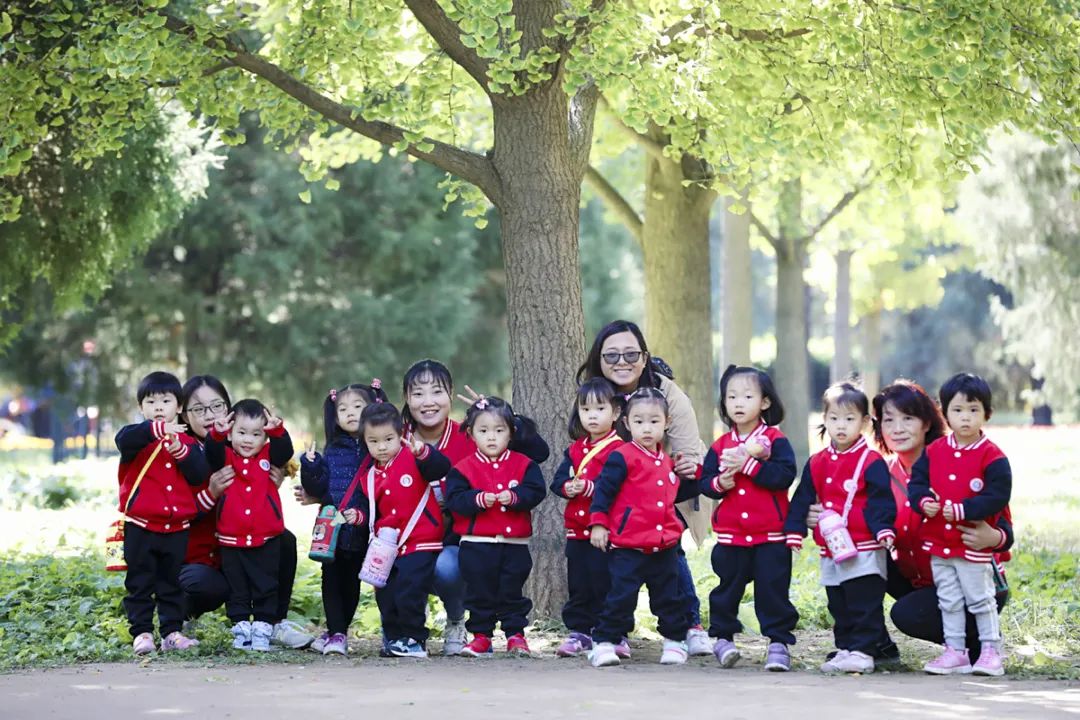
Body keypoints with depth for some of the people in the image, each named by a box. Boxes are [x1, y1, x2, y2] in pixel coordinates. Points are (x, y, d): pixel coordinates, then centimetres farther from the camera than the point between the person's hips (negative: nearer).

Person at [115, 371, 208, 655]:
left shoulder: (187, 441, 8)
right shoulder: (138, 436, -1)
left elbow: (200, 474, -4)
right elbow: (125, 439, -27)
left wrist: (180, 450, -19)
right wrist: (157, 429, -42)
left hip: (177, 527, 3)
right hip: (140, 526, -3)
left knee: (172, 583, 10)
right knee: (140, 583, 1)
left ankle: (172, 632, 16)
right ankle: (141, 632, 6)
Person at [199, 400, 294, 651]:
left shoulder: (269, 456, 4)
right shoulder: (225, 458, 3)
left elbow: (285, 451, -13)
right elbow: (212, 453, -17)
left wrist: (278, 430, -32)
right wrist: (217, 433, -37)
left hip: (266, 541, 0)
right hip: (231, 541, 0)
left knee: (266, 588, 5)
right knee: (237, 590, 9)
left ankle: (262, 630, 13)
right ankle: (241, 628, 18)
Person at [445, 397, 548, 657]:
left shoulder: (523, 464, 3)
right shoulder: (464, 468, 0)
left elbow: (536, 491, -7)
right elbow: (454, 499, -9)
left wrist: (514, 497, -23)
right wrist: (478, 499, -23)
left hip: (515, 543, 1)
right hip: (476, 545, 0)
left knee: (513, 592, 9)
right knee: (480, 593, 6)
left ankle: (515, 634, 17)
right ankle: (481, 635, 16)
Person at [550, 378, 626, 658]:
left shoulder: (618, 449, -9)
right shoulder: (576, 449, 15)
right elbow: (558, 480, 12)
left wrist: (588, 487, -25)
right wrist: (568, 487, -9)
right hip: (577, 530, 7)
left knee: (605, 583, -3)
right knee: (578, 586, 11)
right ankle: (579, 632, 19)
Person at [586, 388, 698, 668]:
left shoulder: (666, 461, 13)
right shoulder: (622, 457, -9)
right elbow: (603, 490, -9)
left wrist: (692, 479, 15)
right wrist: (598, 522, -13)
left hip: (664, 546, 6)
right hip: (628, 547, -6)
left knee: (670, 597, 12)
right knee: (621, 597, -6)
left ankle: (675, 640, 24)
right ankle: (604, 643, 1)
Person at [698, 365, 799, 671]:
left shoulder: (776, 440, -4)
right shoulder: (720, 446, 8)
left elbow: (785, 475, -18)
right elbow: (705, 482, 8)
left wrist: (748, 464, -22)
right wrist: (719, 483, -14)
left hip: (771, 535, -3)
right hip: (730, 536, 3)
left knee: (773, 589, -1)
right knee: (727, 588, 10)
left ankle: (778, 641, 5)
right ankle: (723, 637, 22)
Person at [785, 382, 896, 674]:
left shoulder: (871, 462, -7)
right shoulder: (817, 463, 11)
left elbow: (881, 500, -11)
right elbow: (802, 500, 13)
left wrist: (884, 529, -23)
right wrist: (795, 530, 6)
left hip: (864, 549, -6)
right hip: (830, 551, 6)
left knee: (864, 604, -6)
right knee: (839, 607, 13)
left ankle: (862, 651, -4)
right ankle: (845, 648, 20)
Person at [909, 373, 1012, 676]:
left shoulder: (992, 456, -11)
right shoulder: (934, 451, 4)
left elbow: (997, 496, -17)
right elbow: (916, 482, 7)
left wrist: (961, 510, -23)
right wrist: (923, 502, -15)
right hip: (938, 544, 5)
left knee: (981, 600, 2)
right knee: (949, 602, 12)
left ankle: (991, 652, 11)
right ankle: (954, 652, 20)